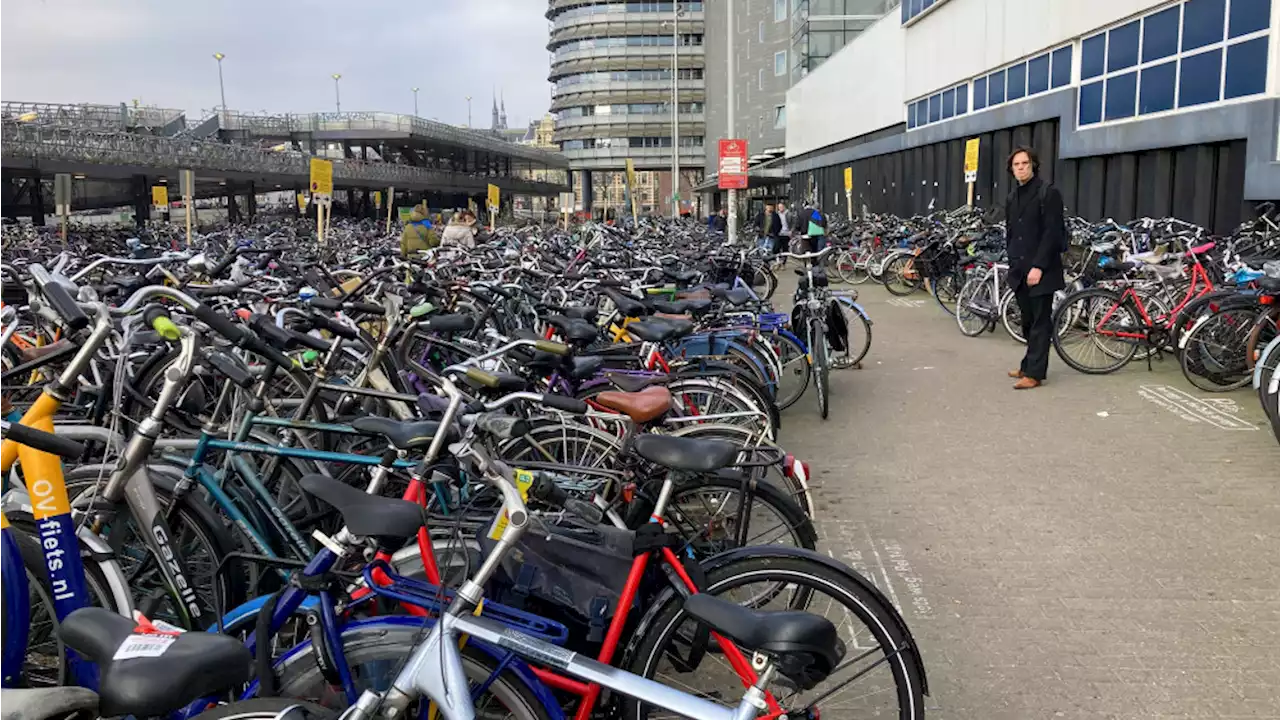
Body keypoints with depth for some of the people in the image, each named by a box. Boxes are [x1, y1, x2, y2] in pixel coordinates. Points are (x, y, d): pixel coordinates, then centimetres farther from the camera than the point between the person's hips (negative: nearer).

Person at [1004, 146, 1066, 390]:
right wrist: (1013, 263, 12)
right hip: (1020, 270, 7)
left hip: (1041, 270, -7)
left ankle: (1034, 373, 0)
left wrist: (1038, 266, -19)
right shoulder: (1012, 198, 15)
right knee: (1028, 321, 14)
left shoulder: (1048, 192, -8)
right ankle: (1029, 364, 23)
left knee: (1040, 322, -2)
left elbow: (1052, 232, -14)